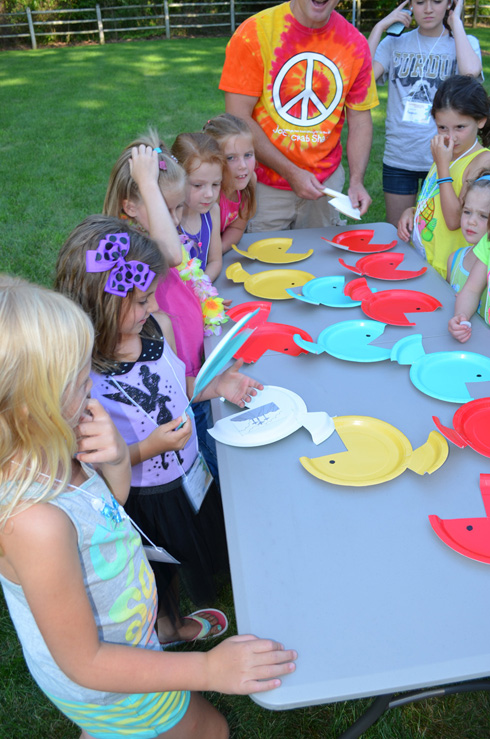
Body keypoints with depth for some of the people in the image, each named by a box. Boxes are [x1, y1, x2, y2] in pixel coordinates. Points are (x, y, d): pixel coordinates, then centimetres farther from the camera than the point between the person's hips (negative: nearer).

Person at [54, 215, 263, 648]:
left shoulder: (158, 325, -14)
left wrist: (215, 386, -10)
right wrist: (147, 449, -31)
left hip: (187, 476, 6)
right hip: (137, 501, -6)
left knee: (186, 557, 32)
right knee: (152, 583, 24)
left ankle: (175, 626, 65)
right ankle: (164, 631, 60)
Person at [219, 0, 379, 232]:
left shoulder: (355, 44, -2)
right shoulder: (255, 32, -12)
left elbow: (360, 119, 4)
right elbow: (238, 119, -14)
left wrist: (357, 181, -11)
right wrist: (291, 173, -18)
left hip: (326, 181, 3)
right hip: (265, 182, -3)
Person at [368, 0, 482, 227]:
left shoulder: (465, 42, 4)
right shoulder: (395, 43, 7)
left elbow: (471, 71, -21)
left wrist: (456, 21, -9)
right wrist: (380, 26, -6)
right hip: (398, 157, 1)